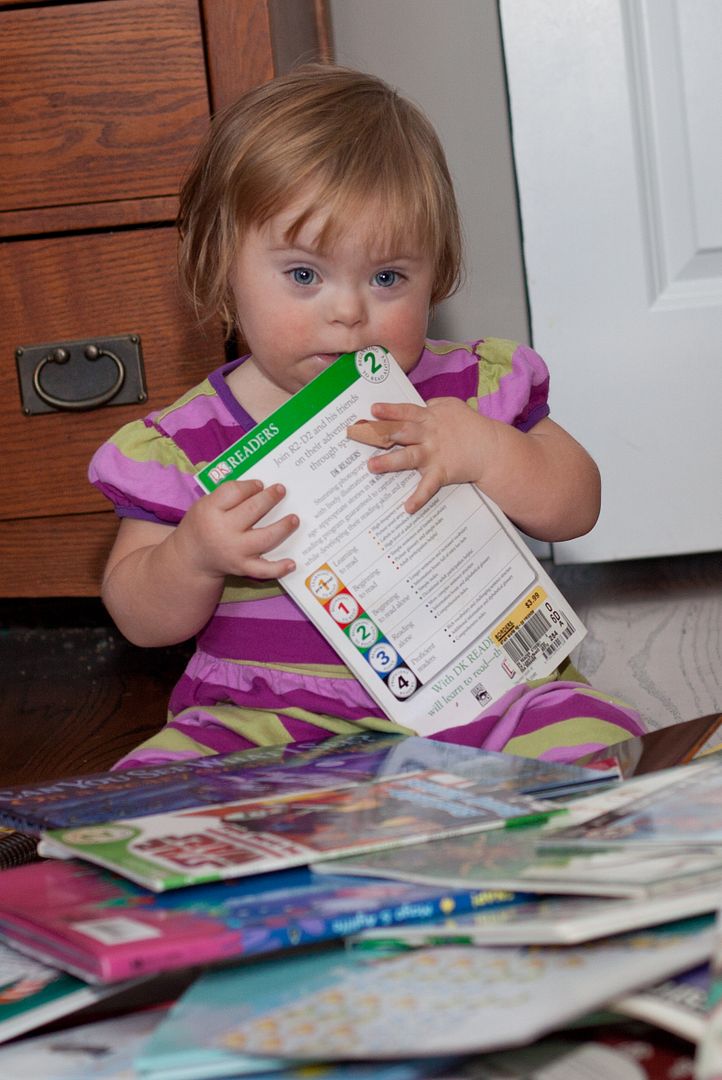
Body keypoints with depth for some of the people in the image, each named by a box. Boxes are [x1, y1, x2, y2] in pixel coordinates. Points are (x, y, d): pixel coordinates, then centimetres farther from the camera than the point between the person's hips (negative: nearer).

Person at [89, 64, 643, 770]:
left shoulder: (470, 390, 4)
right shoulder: (183, 444, -1)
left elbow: (576, 509, 4)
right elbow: (141, 618, 2)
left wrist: (485, 452, -15)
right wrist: (194, 556, -21)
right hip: (269, 724, -1)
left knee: (592, 733, -23)